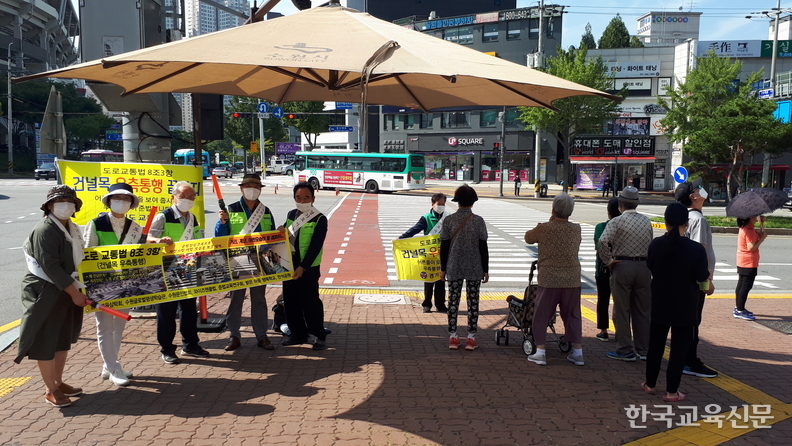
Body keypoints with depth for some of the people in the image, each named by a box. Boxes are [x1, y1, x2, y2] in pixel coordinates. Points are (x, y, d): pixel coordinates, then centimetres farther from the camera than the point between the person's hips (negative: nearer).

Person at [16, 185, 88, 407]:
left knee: (64, 339, 16)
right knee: (46, 341, 3)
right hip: (45, 292, -9)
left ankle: (58, 382, 30)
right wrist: (74, 293, -20)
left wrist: (78, 290, 10)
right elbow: (51, 267, -23)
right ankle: (50, 390, 13)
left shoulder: (71, 228, 8)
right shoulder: (45, 230, -18)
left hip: (66, 291, 9)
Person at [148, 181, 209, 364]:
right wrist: (159, 240, -40)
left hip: (188, 272, 6)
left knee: (189, 309, 14)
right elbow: (148, 238, -19)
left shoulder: (193, 219, 11)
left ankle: (190, 345, 27)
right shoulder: (163, 217, -9)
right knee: (167, 311, 3)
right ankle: (167, 349, 15)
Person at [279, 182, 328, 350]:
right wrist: (281, 232, -6)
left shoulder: (319, 219, -10)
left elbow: (315, 246, -16)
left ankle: (319, 335, 14)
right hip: (289, 265, 6)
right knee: (290, 302, 11)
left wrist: (303, 267, -22)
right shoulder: (291, 215, 10)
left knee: (310, 303, -1)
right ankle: (298, 334, 25)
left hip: (308, 268, -6)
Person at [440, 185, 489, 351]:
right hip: (474, 269, -1)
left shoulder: (448, 220, -3)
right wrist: (485, 269, 3)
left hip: (453, 268, 1)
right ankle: (471, 338, 9)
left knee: (453, 301, 8)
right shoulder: (478, 221, -5)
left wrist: (443, 268, 7)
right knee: (473, 302, 6)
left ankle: (453, 337, 11)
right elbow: (483, 247, -4)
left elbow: (444, 246, -1)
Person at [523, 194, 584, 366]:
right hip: (572, 280, 3)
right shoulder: (576, 229, 0)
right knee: (573, 316, 14)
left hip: (549, 279, -3)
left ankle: (540, 352, 9)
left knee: (541, 315, 8)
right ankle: (577, 352, 18)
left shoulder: (544, 229, -10)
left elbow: (528, 238, 8)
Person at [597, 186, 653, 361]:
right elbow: (651, 244, 9)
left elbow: (603, 242, -21)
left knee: (622, 311, 4)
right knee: (643, 311, 12)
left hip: (622, 266, -5)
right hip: (644, 266, 5)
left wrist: (608, 261, -10)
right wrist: (646, 261, 15)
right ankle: (644, 349, 18)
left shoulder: (617, 221, -9)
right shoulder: (646, 221, 7)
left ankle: (625, 350, 8)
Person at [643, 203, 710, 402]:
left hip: (660, 303, 3)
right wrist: (709, 272, 11)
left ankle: (650, 384, 27)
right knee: (679, 347, 7)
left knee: (656, 343, 17)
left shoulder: (656, 244, -8)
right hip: (685, 306, -3)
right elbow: (702, 277, -9)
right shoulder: (696, 249, -17)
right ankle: (672, 391, 13)